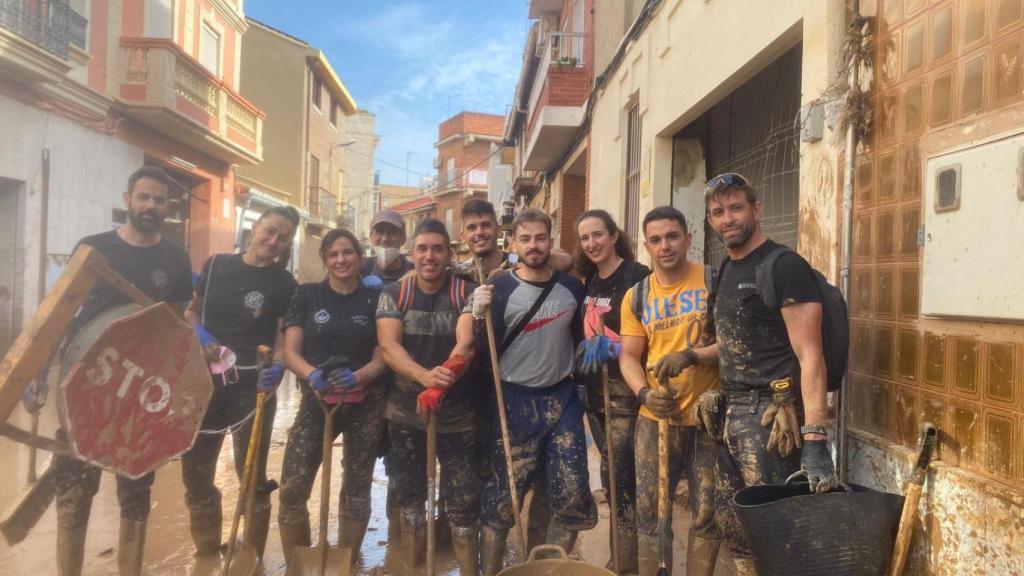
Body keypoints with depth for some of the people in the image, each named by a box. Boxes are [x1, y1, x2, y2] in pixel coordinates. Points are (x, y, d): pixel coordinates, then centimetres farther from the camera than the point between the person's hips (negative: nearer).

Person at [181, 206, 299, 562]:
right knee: (195, 472, 12)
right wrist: (199, 333, -7)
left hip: (253, 385, -3)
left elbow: (285, 337, -5)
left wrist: (277, 366, -25)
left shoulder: (284, 283, -4)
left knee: (252, 475, 7)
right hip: (207, 380, 4)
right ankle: (206, 554, 33)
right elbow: (192, 310, 14)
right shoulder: (216, 265, 4)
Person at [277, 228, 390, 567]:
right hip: (317, 401, 0)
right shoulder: (307, 295, 2)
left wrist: (357, 377, -23)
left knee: (357, 489, 11)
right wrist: (313, 374, -24)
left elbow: (382, 358, -1)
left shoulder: (375, 299, 2)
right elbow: (290, 352, -3)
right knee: (292, 489, -7)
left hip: (366, 404, 1)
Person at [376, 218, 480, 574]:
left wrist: (438, 389, -36)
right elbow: (388, 347, -13)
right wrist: (425, 376, -32)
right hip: (404, 412, 3)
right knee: (409, 497, 15)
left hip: (457, 414, -2)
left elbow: (466, 344, -20)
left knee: (463, 502, 0)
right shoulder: (393, 294, 0)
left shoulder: (467, 293, -5)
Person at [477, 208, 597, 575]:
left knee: (572, 495, 5)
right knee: (504, 495, 3)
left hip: (563, 398, 4)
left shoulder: (572, 287, 4)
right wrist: (480, 316, -25)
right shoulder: (499, 289, -6)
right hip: (516, 401, -3)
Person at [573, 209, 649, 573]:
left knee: (617, 477, -5)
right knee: (614, 478, 14)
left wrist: (613, 348, -23)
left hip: (625, 389, -7)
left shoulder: (637, 276, -10)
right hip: (595, 389, 7)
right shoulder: (589, 282, 13)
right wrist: (586, 351, 6)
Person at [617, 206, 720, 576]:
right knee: (649, 511, 8)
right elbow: (629, 356, 6)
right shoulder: (636, 296, 6)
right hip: (656, 418, 2)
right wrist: (644, 393, -13)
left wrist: (692, 354, -22)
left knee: (706, 513, 10)